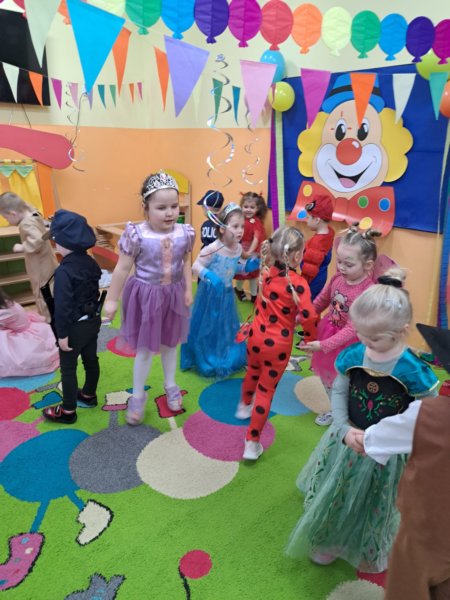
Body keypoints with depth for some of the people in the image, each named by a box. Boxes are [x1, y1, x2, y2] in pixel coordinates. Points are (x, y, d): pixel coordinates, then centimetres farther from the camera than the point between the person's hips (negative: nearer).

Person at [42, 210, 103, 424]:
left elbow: (63, 306, -24)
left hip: (74, 327, -8)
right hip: (93, 321, 8)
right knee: (91, 360, 21)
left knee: (68, 368, 7)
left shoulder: (64, 271, -24)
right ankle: (89, 395, 41)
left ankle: (68, 411, 19)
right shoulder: (91, 263, 0)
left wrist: (62, 334, -17)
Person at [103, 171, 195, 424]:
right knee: (145, 349, 8)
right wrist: (112, 300, -7)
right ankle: (138, 396, 29)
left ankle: (171, 386, 43)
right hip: (146, 296, -3)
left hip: (173, 295, 3)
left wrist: (188, 289, 5)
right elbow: (123, 269, -13)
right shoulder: (136, 235, -20)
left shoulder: (185, 233, -10)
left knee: (170, 343, 20)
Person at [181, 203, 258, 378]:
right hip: (211, 293, -6)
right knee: (208, 329, 7)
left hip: (227, 293, 6)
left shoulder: (238, 248, -3)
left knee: (226, 328, 19)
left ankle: (226, 359, 39)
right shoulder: (212, 249, -24)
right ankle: (206, 362, 25)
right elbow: (196, 266, -19)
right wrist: (208, 275, -36)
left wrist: (246, 266, -3)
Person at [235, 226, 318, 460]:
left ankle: (245, 405, 61)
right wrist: (311, 339, -9)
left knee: (253, 373, 32)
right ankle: (252, 443, 16)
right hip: (278, 344, -6)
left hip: (256, 335, 6)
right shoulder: (297, 283, -21)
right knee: (266, 390, 7)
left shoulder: (267, 272, -4)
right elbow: (309, 317, -27)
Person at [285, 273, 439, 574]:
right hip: (348, 442, 3)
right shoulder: (353, 355, -15)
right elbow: (338, 392, -5)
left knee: (374, 506, 22)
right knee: (337, 496, 24)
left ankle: (369, 551, 54)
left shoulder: (412, 369, -24)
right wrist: (345, 430, -17)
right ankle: (330, 541, 54)